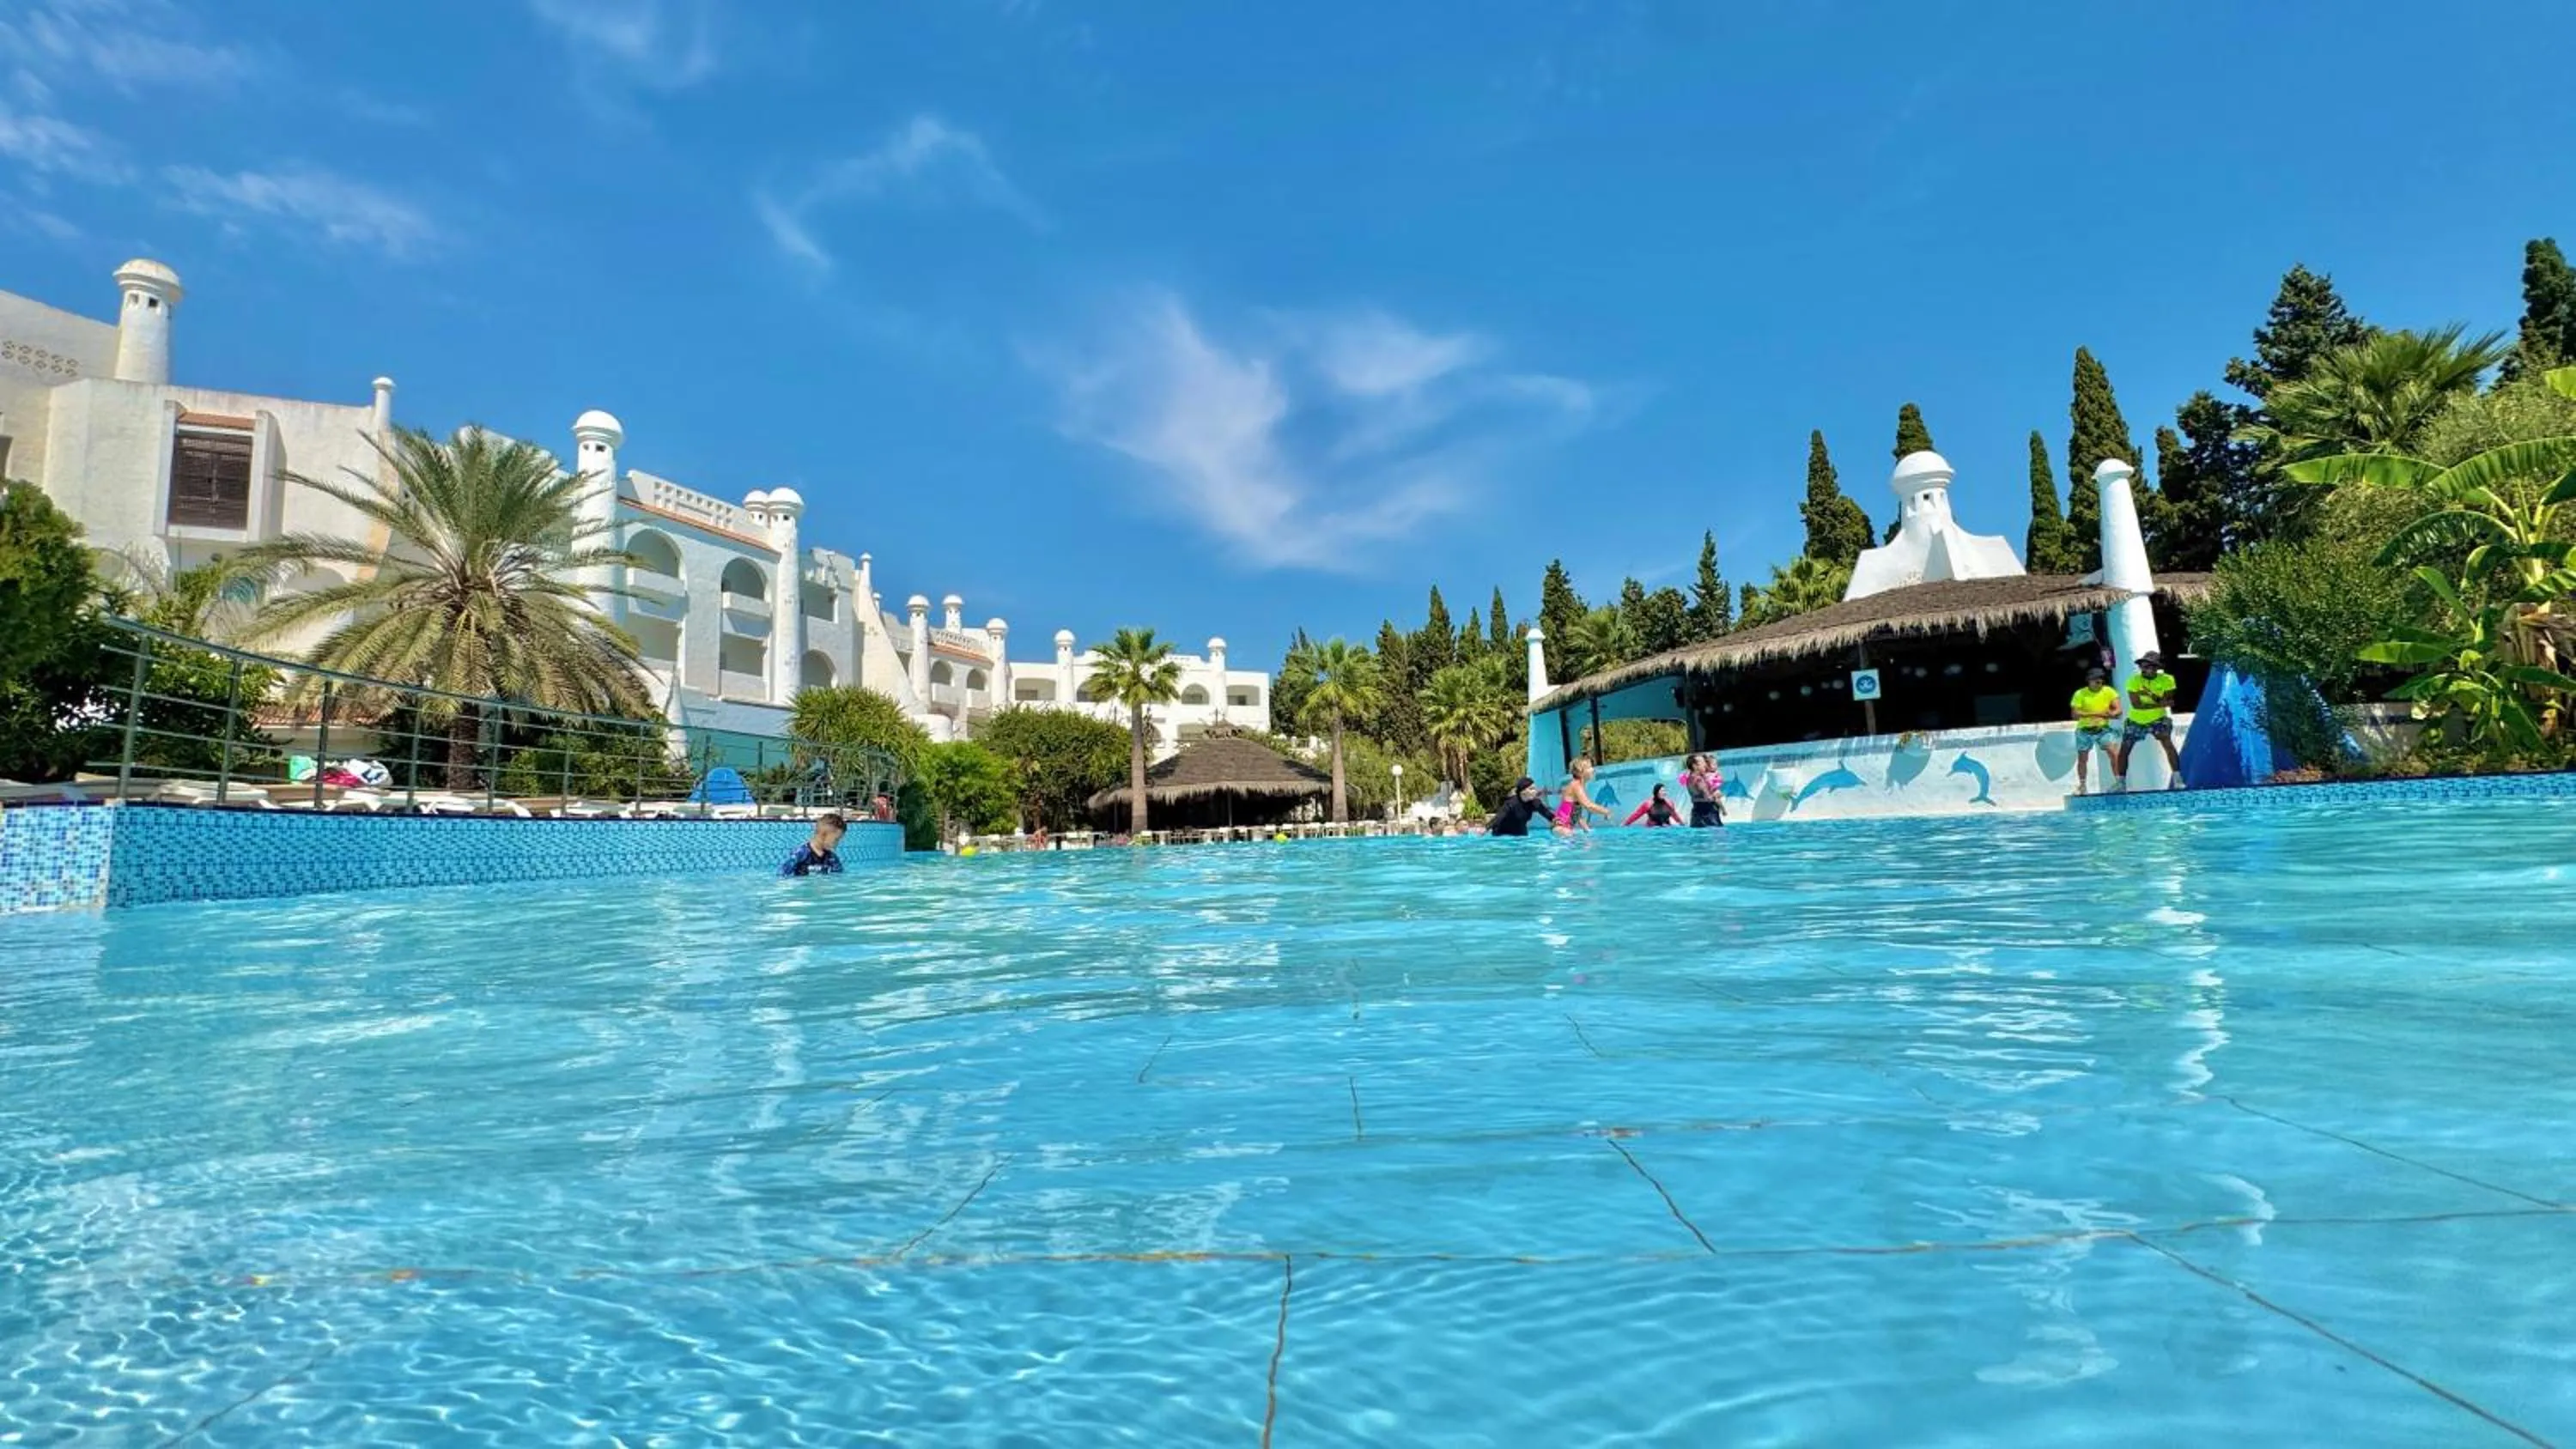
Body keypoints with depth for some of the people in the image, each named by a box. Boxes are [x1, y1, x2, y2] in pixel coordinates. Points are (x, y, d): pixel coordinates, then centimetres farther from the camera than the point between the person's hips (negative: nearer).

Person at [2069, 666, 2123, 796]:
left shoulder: (2109, 692, -4)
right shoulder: (2080, 694, -10)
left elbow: (2118, 711, -10)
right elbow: (2075, 714, -16)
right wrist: (2094, 714, -26)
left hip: (2103, 729, 1)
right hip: (2084, 730, -1)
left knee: (2115, 753, -16)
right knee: (2082, 759, 9)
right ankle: (2082, 786, 25)